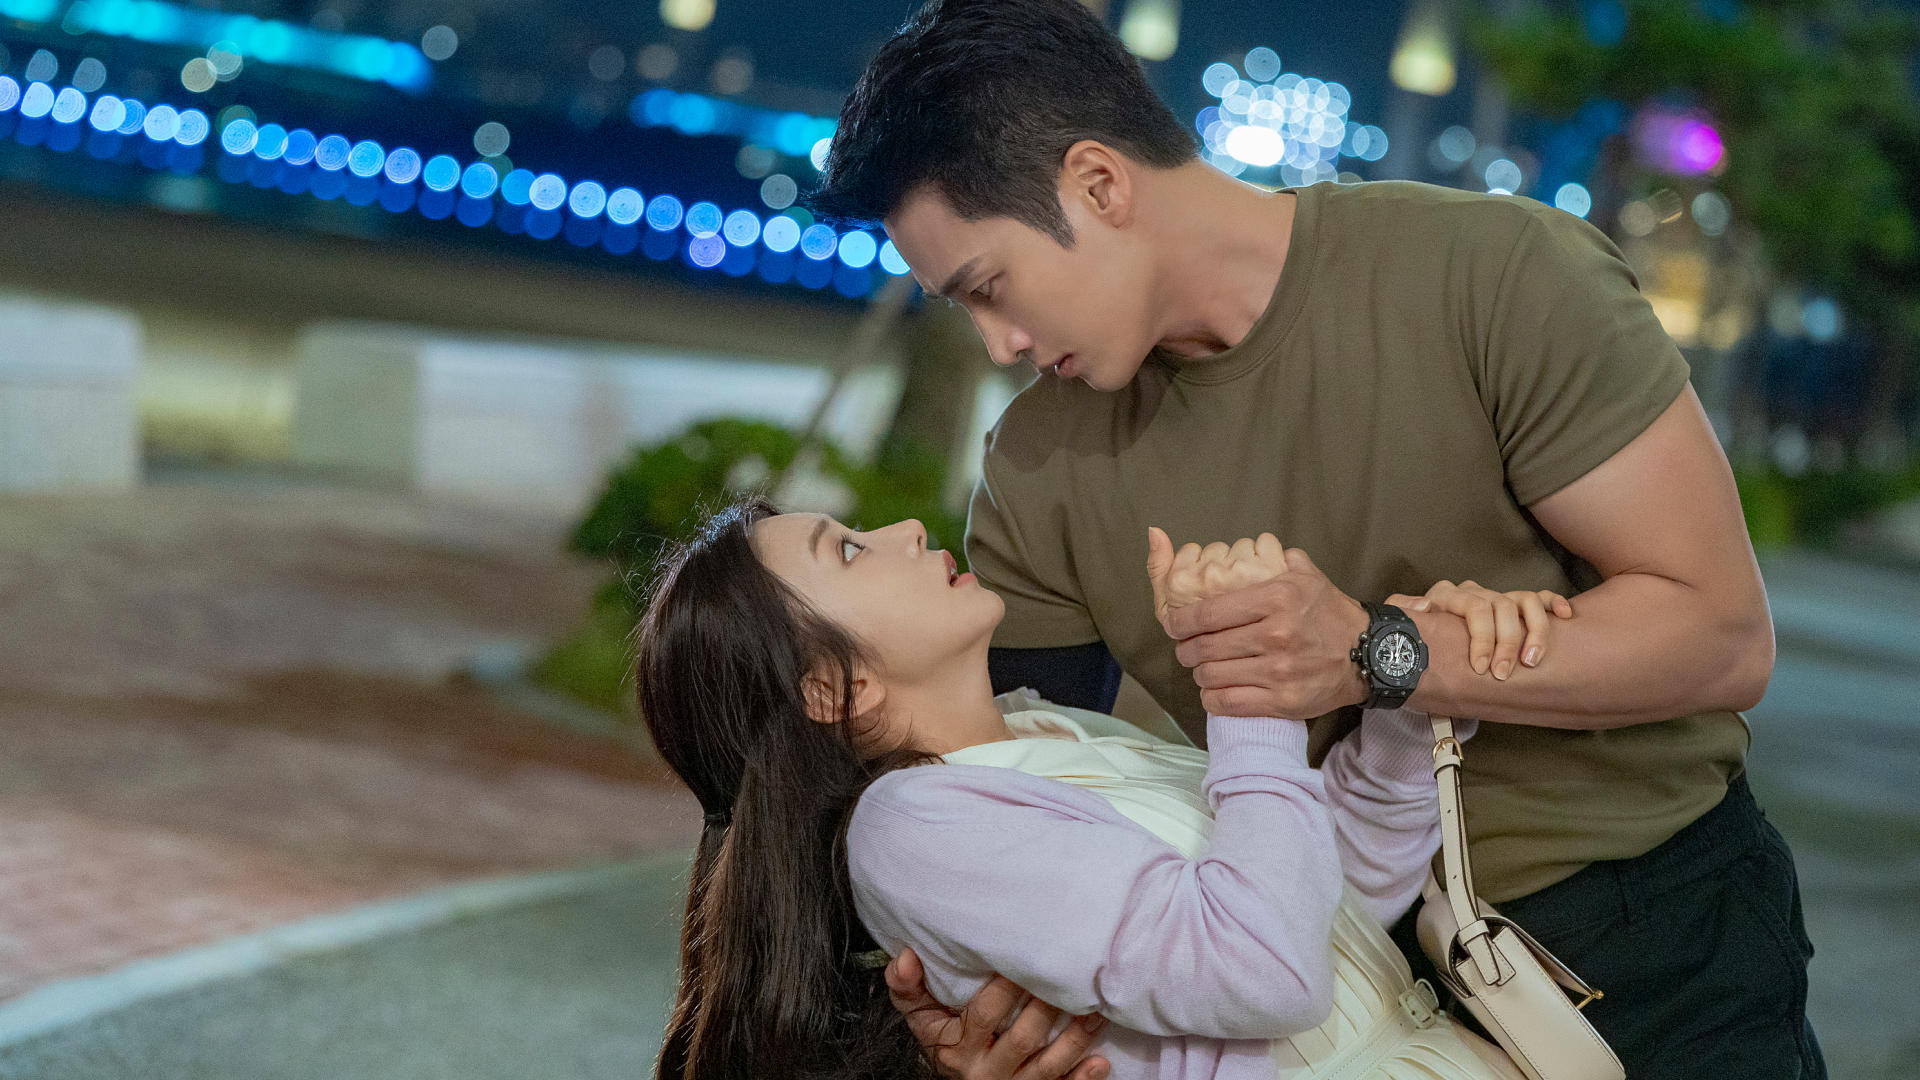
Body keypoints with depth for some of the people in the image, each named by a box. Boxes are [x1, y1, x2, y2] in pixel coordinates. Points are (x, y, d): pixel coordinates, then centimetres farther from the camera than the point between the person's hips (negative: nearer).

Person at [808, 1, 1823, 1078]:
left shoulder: (1497, 273, -18)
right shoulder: (1038, 473, -6)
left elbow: (1724, 636, -18)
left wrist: (1377, 655, -29)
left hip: (1654, 951, -5)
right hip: (1358, 967, 5)